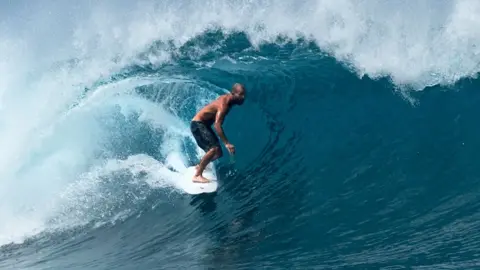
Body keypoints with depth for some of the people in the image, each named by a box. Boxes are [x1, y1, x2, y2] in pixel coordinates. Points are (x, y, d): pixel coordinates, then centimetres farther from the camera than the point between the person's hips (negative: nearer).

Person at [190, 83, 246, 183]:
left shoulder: (227, 99, 1)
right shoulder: (224, 104, -27)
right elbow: (217, 125, -36)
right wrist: (226, 143, -40)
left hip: (204, 125, 9)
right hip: (198, 124, -9)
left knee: (218, 153, 11)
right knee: (214, 148, -27)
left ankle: (200, 166, 35)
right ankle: (197, 175, -25)